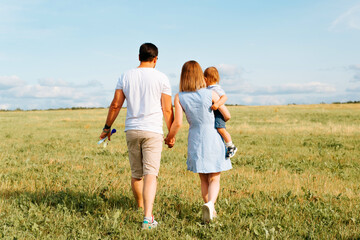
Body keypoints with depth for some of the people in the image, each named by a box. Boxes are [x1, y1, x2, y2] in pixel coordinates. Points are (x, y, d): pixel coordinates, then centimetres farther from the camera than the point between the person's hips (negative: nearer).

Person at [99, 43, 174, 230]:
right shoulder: (161, 78, -2)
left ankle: (140, 208, 37)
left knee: (136, 174, 17)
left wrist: (107, 127, 15)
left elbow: (115, 105, 4)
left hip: (132, 130, 3)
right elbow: (167, 110, -2)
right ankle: (148, 217, -17)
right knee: (150, 174, -7)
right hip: (153, 131, -3)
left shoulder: (126, 76, 6)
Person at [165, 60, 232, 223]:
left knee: (203, 179, 17)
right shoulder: (210, 94, -8)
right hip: (212, 138, -2)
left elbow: (177, 123, -11)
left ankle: (210, 209, 22)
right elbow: (227, 115, -2)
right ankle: (210, 203, -23)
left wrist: (169, 137, 8)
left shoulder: (179, 97, -6)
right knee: (214, 179, 3)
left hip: (195, 140, 2)